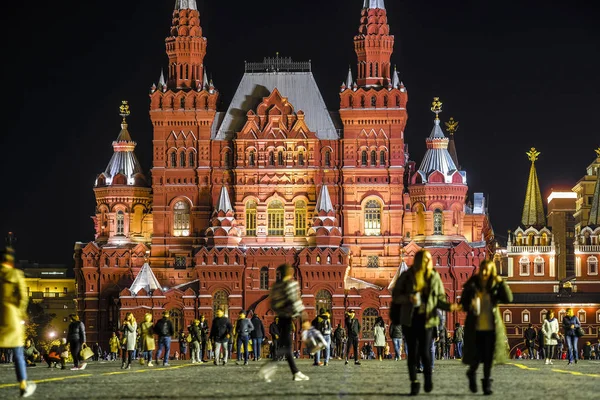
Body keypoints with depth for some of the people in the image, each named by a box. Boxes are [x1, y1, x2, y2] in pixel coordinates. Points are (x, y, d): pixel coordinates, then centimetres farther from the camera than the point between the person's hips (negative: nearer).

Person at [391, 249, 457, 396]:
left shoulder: (434, 277, 2)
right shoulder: (407, 276, -1)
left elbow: (440, 298, 4)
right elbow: (395, 296, 2)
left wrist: (449, 306, -16)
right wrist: (408, 298, -18)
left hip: (426, 319, 0)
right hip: (409, 319, 0)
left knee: (425, 351, -7)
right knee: (412, 351, 1)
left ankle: (428, 377, 18)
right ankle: (414, 382, 13)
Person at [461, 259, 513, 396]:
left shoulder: (495, 286, 1)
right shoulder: (471, 286, 0)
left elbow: (508, 299, -12)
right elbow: (463, 304, 4)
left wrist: (501, 282, -20)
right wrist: (470, 306, -18)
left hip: (491, 328, 1)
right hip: (475, 328, -1)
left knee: (488, 358, 1)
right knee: (475, 356, -1)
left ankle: (487, 382, 15)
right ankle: (472, 374, 30)